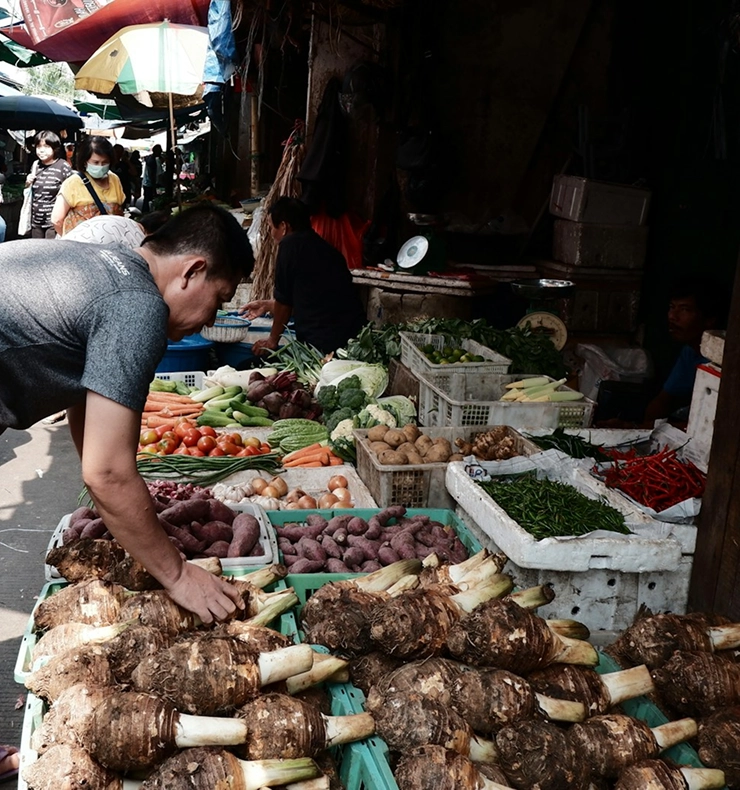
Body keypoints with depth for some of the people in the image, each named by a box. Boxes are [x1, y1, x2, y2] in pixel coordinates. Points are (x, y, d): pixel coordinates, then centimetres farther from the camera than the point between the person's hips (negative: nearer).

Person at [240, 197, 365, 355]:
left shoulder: (290, 244, -5)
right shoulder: (325, 247, 18)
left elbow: (284, 300, 1)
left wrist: (272, 340, 15)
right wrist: (267, 305, 41)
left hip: (323, 343, -8)